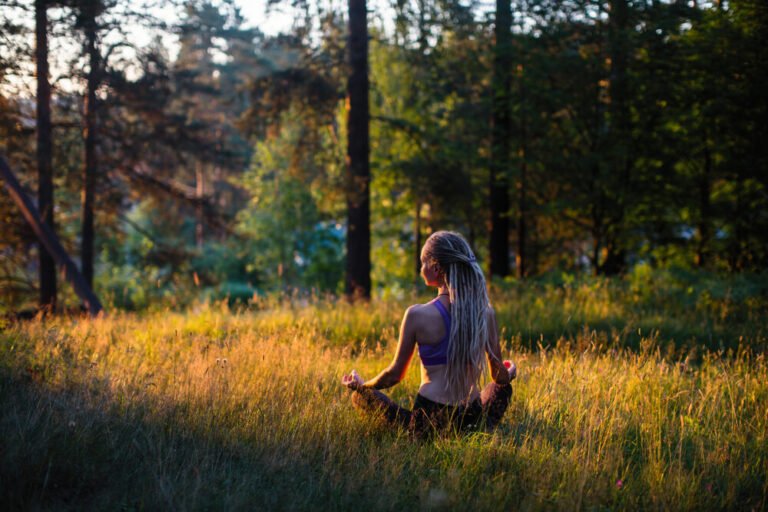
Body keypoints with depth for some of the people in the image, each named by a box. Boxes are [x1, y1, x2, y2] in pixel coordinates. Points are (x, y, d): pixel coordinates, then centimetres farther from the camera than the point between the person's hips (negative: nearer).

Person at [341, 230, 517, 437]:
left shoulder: (417, 315, -13)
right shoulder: (485, 313, -3)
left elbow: (395, 374, -2)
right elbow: (500, 376, 8)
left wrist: (361, 385, 18)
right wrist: (509, 374, 34)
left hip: (428, 420, -3)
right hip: (473, 421, 3)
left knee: (360, 394, 19)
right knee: (502, 388, 37)